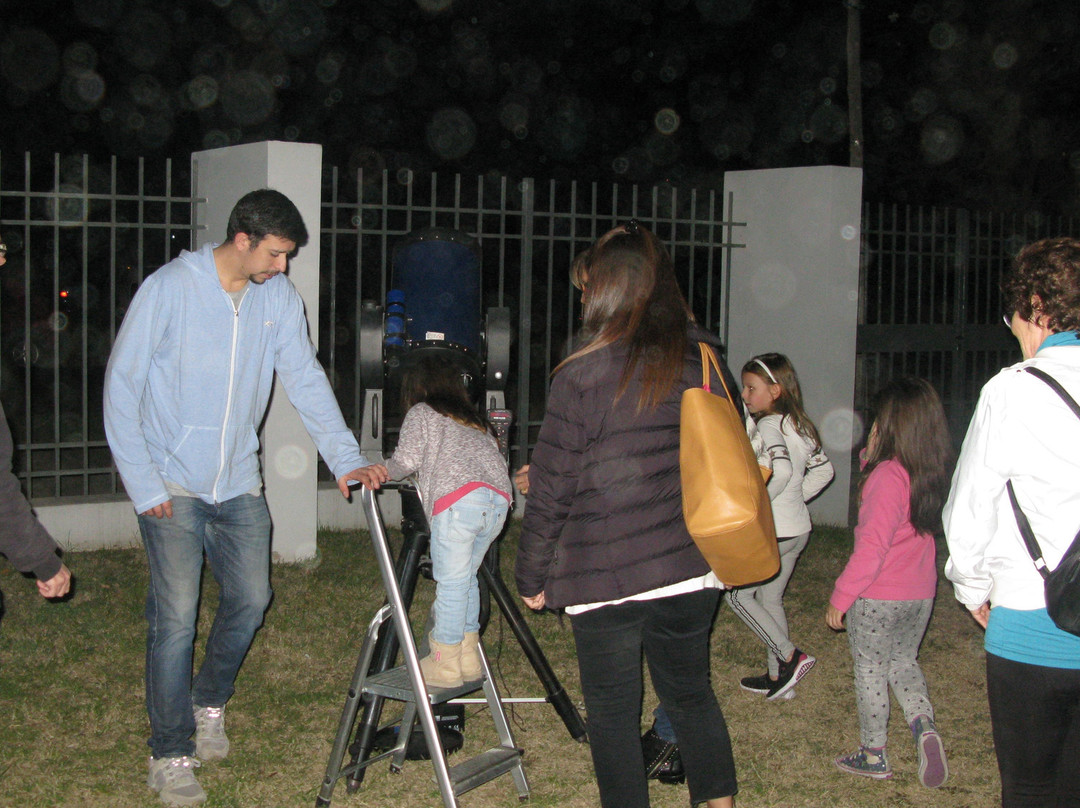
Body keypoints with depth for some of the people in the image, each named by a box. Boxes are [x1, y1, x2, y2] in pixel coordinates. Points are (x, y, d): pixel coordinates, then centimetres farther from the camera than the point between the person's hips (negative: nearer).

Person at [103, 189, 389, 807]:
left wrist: (347, 458, -10)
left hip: (240, 482, 5)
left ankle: (209, 702, 32)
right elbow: (122, 384, -10)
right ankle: (170, 755, 6)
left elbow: (306, 379, 2)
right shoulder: (171, 288, -13)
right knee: (176, 615, -7)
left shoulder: (281, 298, 1)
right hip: (172, 483, -5)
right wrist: (143, 484, -14)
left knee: (251, 597, 6)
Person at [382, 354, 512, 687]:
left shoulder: (421, 413, 15)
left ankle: (445, 664, 5)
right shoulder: (475, 420, 32)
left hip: (459, 499, -6)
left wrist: (386, 471, 23)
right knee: (467, 578, 18)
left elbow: (407, 460, 2)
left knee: (451, 582, 0)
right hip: (499, 500, 6)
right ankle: (468, 657, 21)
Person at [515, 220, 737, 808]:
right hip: (691, 571, 5)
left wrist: (531, 576, 1)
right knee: (690, 694, 21)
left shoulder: (584, 375, -13)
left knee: (612, 713, 9)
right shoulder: (705, 363, 1)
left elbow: (552, 489, -10)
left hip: (605, 578, -5)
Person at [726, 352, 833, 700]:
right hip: (799, 528, 9)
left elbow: (781, 470, -33)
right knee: (770, 598, 17)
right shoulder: (800, 424, 10)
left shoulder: (769, 426, -17)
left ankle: (790, 656, 0)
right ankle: (778, 677, 22)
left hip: (772, 532, -9)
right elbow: (823, 470, 17)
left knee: (737, 594, 3)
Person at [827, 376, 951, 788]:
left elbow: (872, 547, -24)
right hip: (921, 595, 7)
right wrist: (872, 461, 7)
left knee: (870, 671, 10)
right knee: (904, 662, 23)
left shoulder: (888, 476, -23)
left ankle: (873, 755, 21)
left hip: (879, 597, -7)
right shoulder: (930, 473, 0)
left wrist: (840, 597, -16)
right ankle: (923, 725, 1)